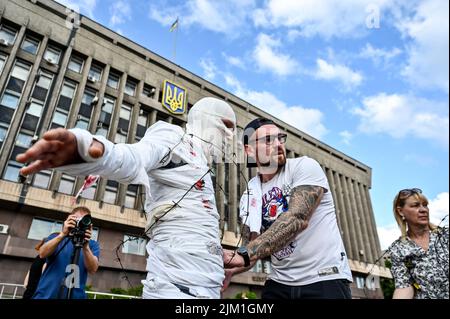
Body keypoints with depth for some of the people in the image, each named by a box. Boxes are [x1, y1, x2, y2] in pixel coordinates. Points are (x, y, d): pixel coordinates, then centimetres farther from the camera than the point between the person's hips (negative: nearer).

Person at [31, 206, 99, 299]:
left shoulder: (92, 244, 4)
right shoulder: (56, 237, 9)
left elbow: (93, 269, -11)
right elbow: (42, 254, -10)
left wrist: (85, 246, -25)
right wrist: (63, 234, -23)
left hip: (75, 296, 0)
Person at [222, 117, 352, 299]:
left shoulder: (304, 167, -11)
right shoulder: (249, 195, 3)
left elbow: (297, 219, -26)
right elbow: (254, 245, 1)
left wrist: (244, 254, -33)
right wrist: (232, 268, -21)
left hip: (325, 278, -4)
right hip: (279, 283, 4)